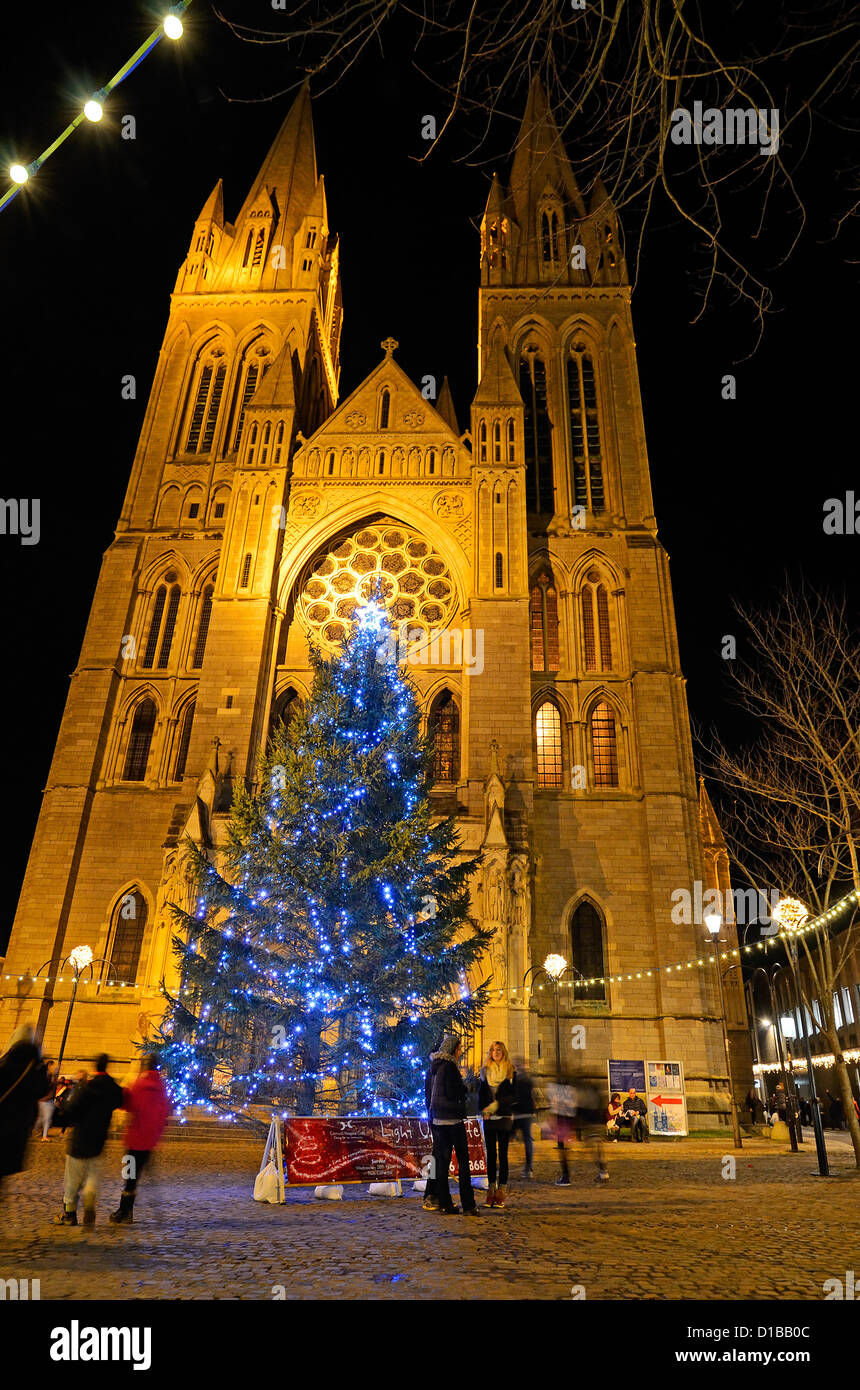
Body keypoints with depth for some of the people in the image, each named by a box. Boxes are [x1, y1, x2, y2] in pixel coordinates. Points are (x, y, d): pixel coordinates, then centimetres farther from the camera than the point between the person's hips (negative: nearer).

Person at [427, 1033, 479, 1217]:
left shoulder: (434, 1066, 12)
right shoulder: (449, 1066, -15)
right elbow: (453, 1093, -17)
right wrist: (464, 1090, 0)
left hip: (438, 1118, 8)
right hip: (452, 1119, -8)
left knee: (442, 1161, 8)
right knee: (463, 1160, 0)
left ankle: (444, 1204, 11)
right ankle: (468, 1205, 1)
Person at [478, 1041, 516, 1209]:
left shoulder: (510, 1072, 2)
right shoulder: (485, 1071, 10)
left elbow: (513, 1096, -3)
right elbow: (480, 1094, 11)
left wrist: (497, 1104, -14)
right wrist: (484, 1110, -4)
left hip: (504, 1116, -2)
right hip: (489, 1118, 3)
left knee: (502, 1153, -4)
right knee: (490, 1154, 5)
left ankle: (501, 1193, -1)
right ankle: (491, 1191, 10)